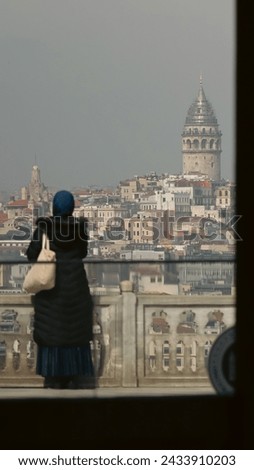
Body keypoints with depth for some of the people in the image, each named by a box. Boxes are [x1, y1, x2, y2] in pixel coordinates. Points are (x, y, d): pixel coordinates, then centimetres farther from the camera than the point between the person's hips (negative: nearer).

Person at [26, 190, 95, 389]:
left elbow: (32, 254, -6)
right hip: (75, 282, 2)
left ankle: (55, 379, 1)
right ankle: (80, 378, 7)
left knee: (52, 333, 3)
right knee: (76, 331, 9)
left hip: (50, 282, -2)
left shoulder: (44, 226, -9)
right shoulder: (80, 226, -3)